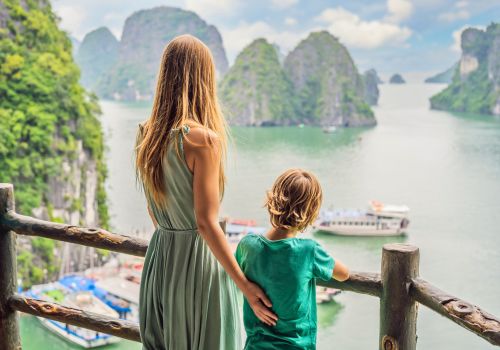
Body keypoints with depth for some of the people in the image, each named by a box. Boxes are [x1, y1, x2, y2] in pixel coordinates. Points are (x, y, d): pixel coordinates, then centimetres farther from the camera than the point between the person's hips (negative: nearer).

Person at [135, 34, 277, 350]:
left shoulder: (146, 135, 3)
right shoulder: (203, 140, -19)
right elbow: (206, 222, -20)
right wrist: (245, 285, -15)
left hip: (159, 257, 7)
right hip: (199, 263, -7)